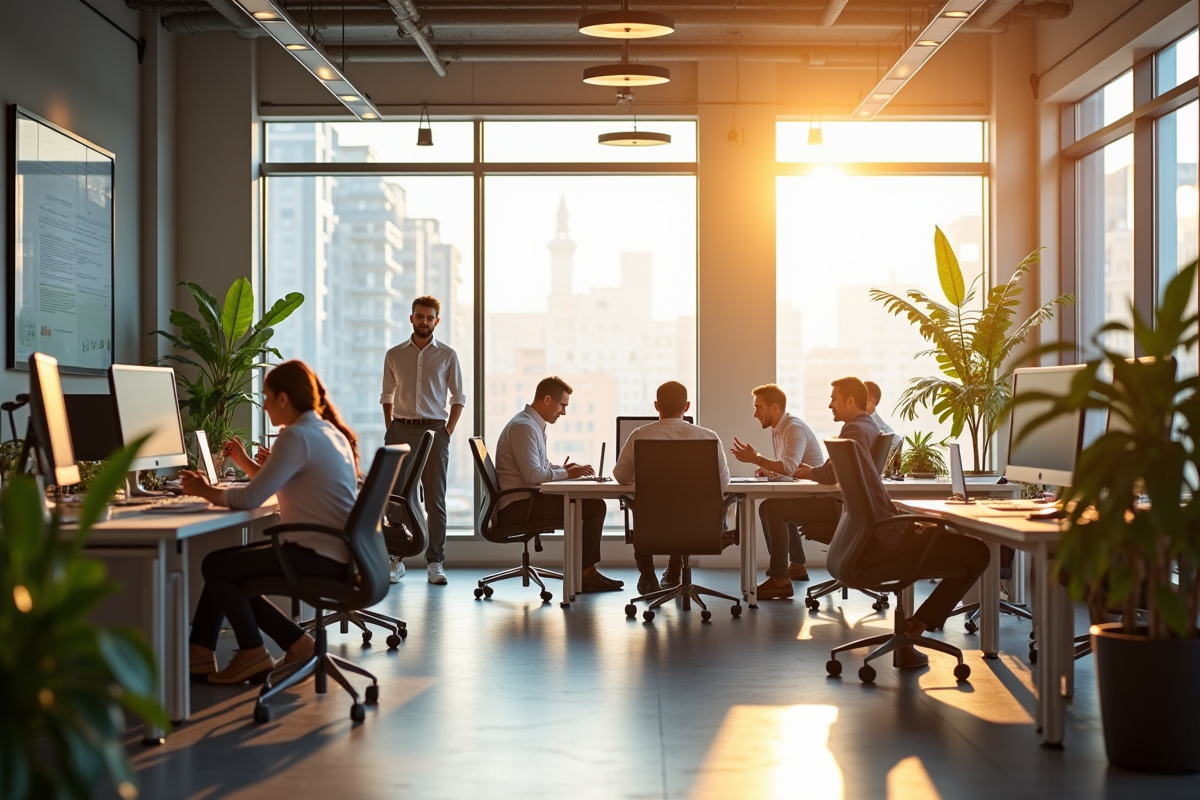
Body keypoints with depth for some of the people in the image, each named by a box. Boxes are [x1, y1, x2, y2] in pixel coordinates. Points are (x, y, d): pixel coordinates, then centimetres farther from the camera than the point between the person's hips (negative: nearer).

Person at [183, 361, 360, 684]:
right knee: (225, 562, 16)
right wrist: (244, 462, 17)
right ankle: (200, 655, 20)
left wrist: (206, 491, -3)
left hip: (318, 557, -10)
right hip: (336, 552, 10)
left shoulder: (297, 436, -16)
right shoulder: (328, 432, 15)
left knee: (215, 566, -3)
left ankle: (252, 655, 8)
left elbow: (252, 498, -19)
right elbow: (277, 485, 24)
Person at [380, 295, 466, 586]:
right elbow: (387, 397, 13)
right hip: (402, 430, 1)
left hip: (434, 430, -1)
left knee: (435, 500, 0)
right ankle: (396, 560, 8)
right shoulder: (394, 355, 8)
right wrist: (390, 431, 4)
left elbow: (458, 398, 8)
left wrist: (448, 431, -1)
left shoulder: (447, 355, 5)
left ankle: (435, 562, 3)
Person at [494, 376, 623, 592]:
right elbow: (533, 475, -24)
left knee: (593, 505, 13)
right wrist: (567, 473, -12)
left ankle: (587, 572, 10)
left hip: (526, 501, 11)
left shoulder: (534, 425, 16)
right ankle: (586, 574, -3)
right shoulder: (524, 427, -16)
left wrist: (563, 469, 5)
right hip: (517, 507, -11)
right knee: (594, 507, -15)